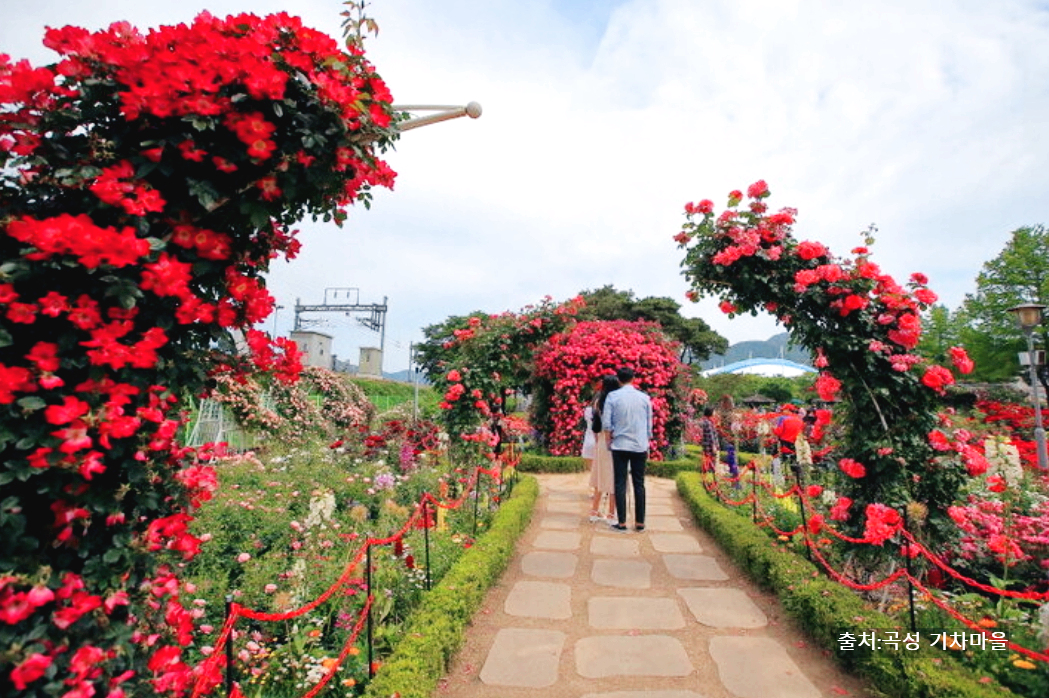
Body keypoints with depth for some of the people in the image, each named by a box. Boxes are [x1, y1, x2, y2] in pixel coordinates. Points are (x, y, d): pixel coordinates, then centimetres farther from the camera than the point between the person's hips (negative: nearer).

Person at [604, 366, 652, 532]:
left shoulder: (613, 396, -5)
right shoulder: (644, 398, 3)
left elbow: (606, 422, -7)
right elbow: (649, 425, 8)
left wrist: (610, 437, 10)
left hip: (620, 445, -2)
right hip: (640, 446, 2)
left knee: (620, 484, 3)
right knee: (639, 484, 9)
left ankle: (622, 522, 5)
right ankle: (640, 522, 13)